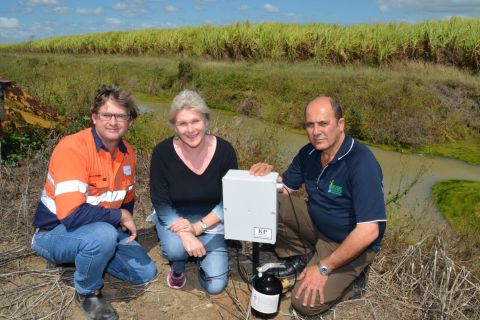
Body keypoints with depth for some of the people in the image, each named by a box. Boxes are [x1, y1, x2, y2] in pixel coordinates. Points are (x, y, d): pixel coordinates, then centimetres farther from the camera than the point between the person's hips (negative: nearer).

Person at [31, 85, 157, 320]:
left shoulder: (127, 153, -3)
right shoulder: (72, 149, -27)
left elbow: (127, 199, 14)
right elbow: (71, 215, -35)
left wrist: (127, 224, -2)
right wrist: (120, 216, -24)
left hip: (103, 229, 7)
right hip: (55, 232, -7)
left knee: (145, 272, 4)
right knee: (103, 235, -38)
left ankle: (86, 259, 20)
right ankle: (87, 293, -7)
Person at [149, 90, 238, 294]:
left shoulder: (224, 150, -19)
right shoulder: (162, 152, -21)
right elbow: (160, 203, -16)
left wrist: (198, 227, -23)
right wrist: (185, 234, -31)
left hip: (210, 220, 1)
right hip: (174, 217, 0)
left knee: (215, 285, -7)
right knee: (175, 249, -34)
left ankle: (199, 252, 24)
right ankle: (178, 267, 5)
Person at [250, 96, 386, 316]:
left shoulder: (361, 162, -28)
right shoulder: (309, 153, -6)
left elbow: (369, 230, -30)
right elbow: (285, 187, 7)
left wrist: (324, 268, -24)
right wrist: (268, 176, -18)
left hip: (352, 243, -6)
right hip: (316, 224, 6)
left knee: (306, 303, -18)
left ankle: (349, 276, 9)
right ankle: (302, 256, 7)